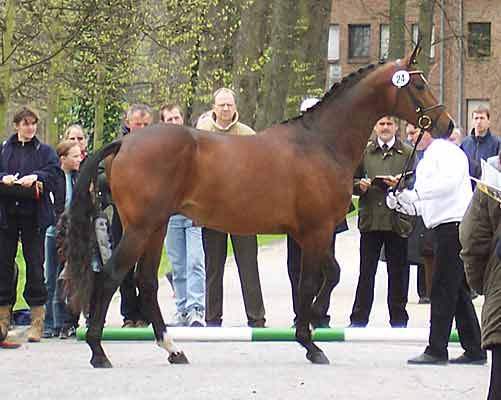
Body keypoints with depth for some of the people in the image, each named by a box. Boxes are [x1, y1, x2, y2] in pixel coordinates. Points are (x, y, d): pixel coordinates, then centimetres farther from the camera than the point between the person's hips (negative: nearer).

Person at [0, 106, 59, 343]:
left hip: (34, 215, -2)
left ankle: (37, 320, 3)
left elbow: (53, 172, -4)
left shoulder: (45, 151, 9)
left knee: (35, 265, -2)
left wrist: (36, 176, -22)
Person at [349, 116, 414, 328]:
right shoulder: (364, 152, 11)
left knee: (398, 272, 4)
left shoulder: (408, 153, 5)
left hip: (397, 220, -1)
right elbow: (352, 181, 13)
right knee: (366, 272, 3)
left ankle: (398, 319, 12)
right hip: (370, 219, 1)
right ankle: (358, 320, 8)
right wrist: (360, 185, -8)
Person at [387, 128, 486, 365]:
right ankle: (474, 350, 15)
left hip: (455, 225, -10)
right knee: (458, 291, 11)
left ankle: (436, 350, -8)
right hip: (444, 228, 10)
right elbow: (420, 206, 21)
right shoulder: (426, 161, 22)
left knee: (443, 291, -9)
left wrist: (415, 193, -29)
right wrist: (399, 202, 3)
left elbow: (449, 181, -27)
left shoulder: (446, 152, -8)